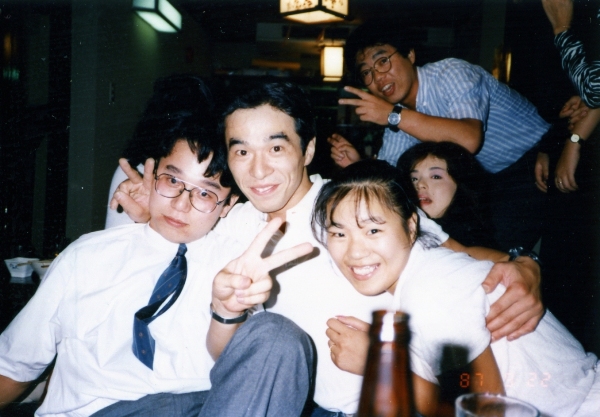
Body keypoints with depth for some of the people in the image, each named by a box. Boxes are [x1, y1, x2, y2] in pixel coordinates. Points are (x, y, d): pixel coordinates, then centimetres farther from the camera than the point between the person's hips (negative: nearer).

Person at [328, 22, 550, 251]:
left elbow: (469, 139, -40)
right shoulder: (402, 119, -1)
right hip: (494, 180, 7)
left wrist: (395, 115, -37)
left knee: (502, 250, -21)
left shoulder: (450, 72, -23)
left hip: (537, 164, -7)